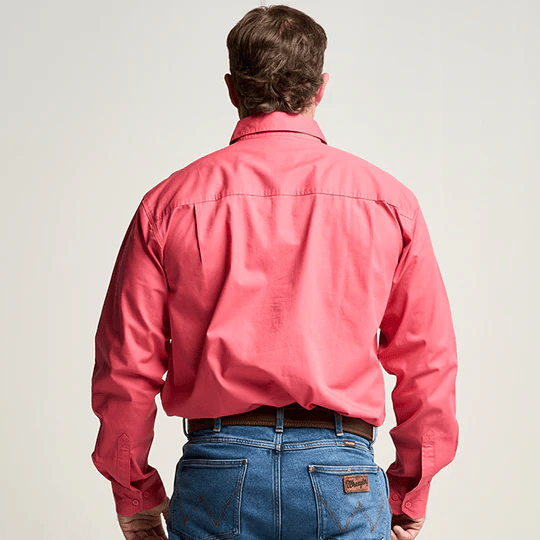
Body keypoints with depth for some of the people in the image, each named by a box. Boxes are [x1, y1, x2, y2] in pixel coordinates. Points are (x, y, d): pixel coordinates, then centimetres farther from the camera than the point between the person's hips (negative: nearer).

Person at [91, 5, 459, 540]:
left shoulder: (169, 203, 1)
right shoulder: (387, 199, 2)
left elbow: (125, 369, 1)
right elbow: (428, 362, 4)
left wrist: (135, 495, 14)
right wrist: (409, 496, 15)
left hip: (216, 475, 1)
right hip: (342, 476, 0)